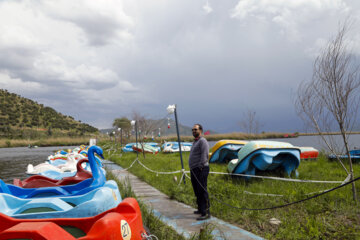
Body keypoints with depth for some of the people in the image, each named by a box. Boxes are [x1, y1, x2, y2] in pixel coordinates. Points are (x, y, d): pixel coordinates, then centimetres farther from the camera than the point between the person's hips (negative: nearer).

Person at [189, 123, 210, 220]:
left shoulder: (202, 141, -10)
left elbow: (205, 155, -20)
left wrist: (200, 166, -22)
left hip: (200, 170, -10)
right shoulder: (195, 141, 22)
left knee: (202, 191, -11)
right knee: (197, 191, 16)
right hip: (194, 170, 10)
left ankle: (206, 213, -10)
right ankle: (201, 209, 28)